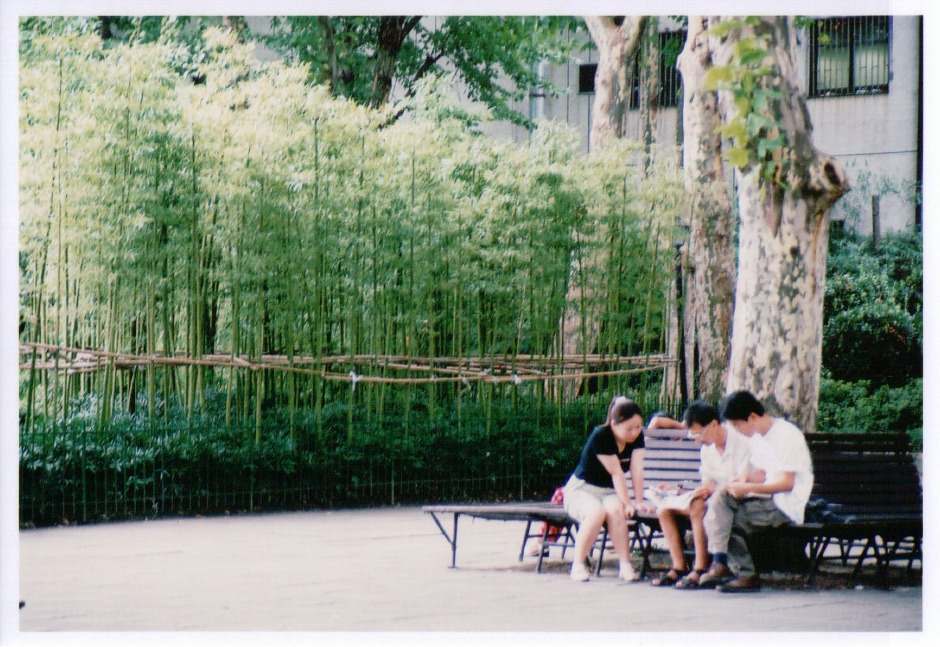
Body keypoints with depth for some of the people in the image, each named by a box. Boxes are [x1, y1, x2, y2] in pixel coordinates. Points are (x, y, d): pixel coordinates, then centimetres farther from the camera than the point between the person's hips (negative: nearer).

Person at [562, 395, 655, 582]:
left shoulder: (637, 437, -4)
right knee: (597, 512, -37)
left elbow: (636, 470, -12)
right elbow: (616, 473, -25)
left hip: (609, 492, 4)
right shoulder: (600, 436, -22)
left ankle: (625, 565, -33)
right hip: (581, 489, -4)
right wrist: (627, 503, -26)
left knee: (615, 510, -32)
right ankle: (578, 565, -26)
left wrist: (639, 501, -21)